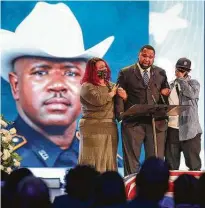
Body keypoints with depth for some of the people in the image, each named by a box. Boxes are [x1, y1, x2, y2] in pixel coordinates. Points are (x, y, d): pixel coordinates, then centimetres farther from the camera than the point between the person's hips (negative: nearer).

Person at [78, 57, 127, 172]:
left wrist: (123, 94, -12)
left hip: (111, 128, 6)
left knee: (109, 161, 4)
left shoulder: (111, 85, 17)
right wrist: (112, 93, -4)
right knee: (94, 160, -7)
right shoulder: (87, 87, -4)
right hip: (93, 129, -6)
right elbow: (98, 100, -21)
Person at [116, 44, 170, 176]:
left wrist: (166, 92, -2)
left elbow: (166, 92, 22)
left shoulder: (161, 73, 16)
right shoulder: (125, 73, 7)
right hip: (133, 122, -2)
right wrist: (120, 114, -11)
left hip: (156, 122, 2)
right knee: (131, 159, 0)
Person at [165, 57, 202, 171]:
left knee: (193, 163, -3)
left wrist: (181, 79, -10)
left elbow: (192, 94, -17)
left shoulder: (193, 83, 4)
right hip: (172, 129, 4)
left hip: (189, 130, -3)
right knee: (171, 163, 6)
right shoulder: (170, 85, 15)